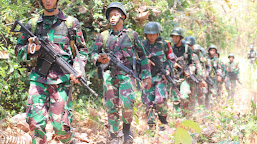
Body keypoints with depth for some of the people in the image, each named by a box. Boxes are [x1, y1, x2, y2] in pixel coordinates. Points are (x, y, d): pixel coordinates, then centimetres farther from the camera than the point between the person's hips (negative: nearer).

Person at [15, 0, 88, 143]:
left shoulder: (71, 23, 8)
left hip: (61, 79, -2)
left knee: (60, 125, -2)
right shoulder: (33, 24, 12)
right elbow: (19, 51, 15)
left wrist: (78, 70, -7)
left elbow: (82, 50, 11)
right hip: (39, 78, 2)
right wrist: (30, 49, -8)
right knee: (35, 122, -8)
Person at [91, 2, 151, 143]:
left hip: (126, 74, -2)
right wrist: (99, 59, -14)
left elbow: (142, 56, 9)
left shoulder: (132, 35, 5)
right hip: (109, 75, 2)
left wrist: (147, 76, 5)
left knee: (127, 104, -21)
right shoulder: (103, 36, 8)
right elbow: (93, 54, 10)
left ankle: (127, 127, 6)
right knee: (111, 108, 1)